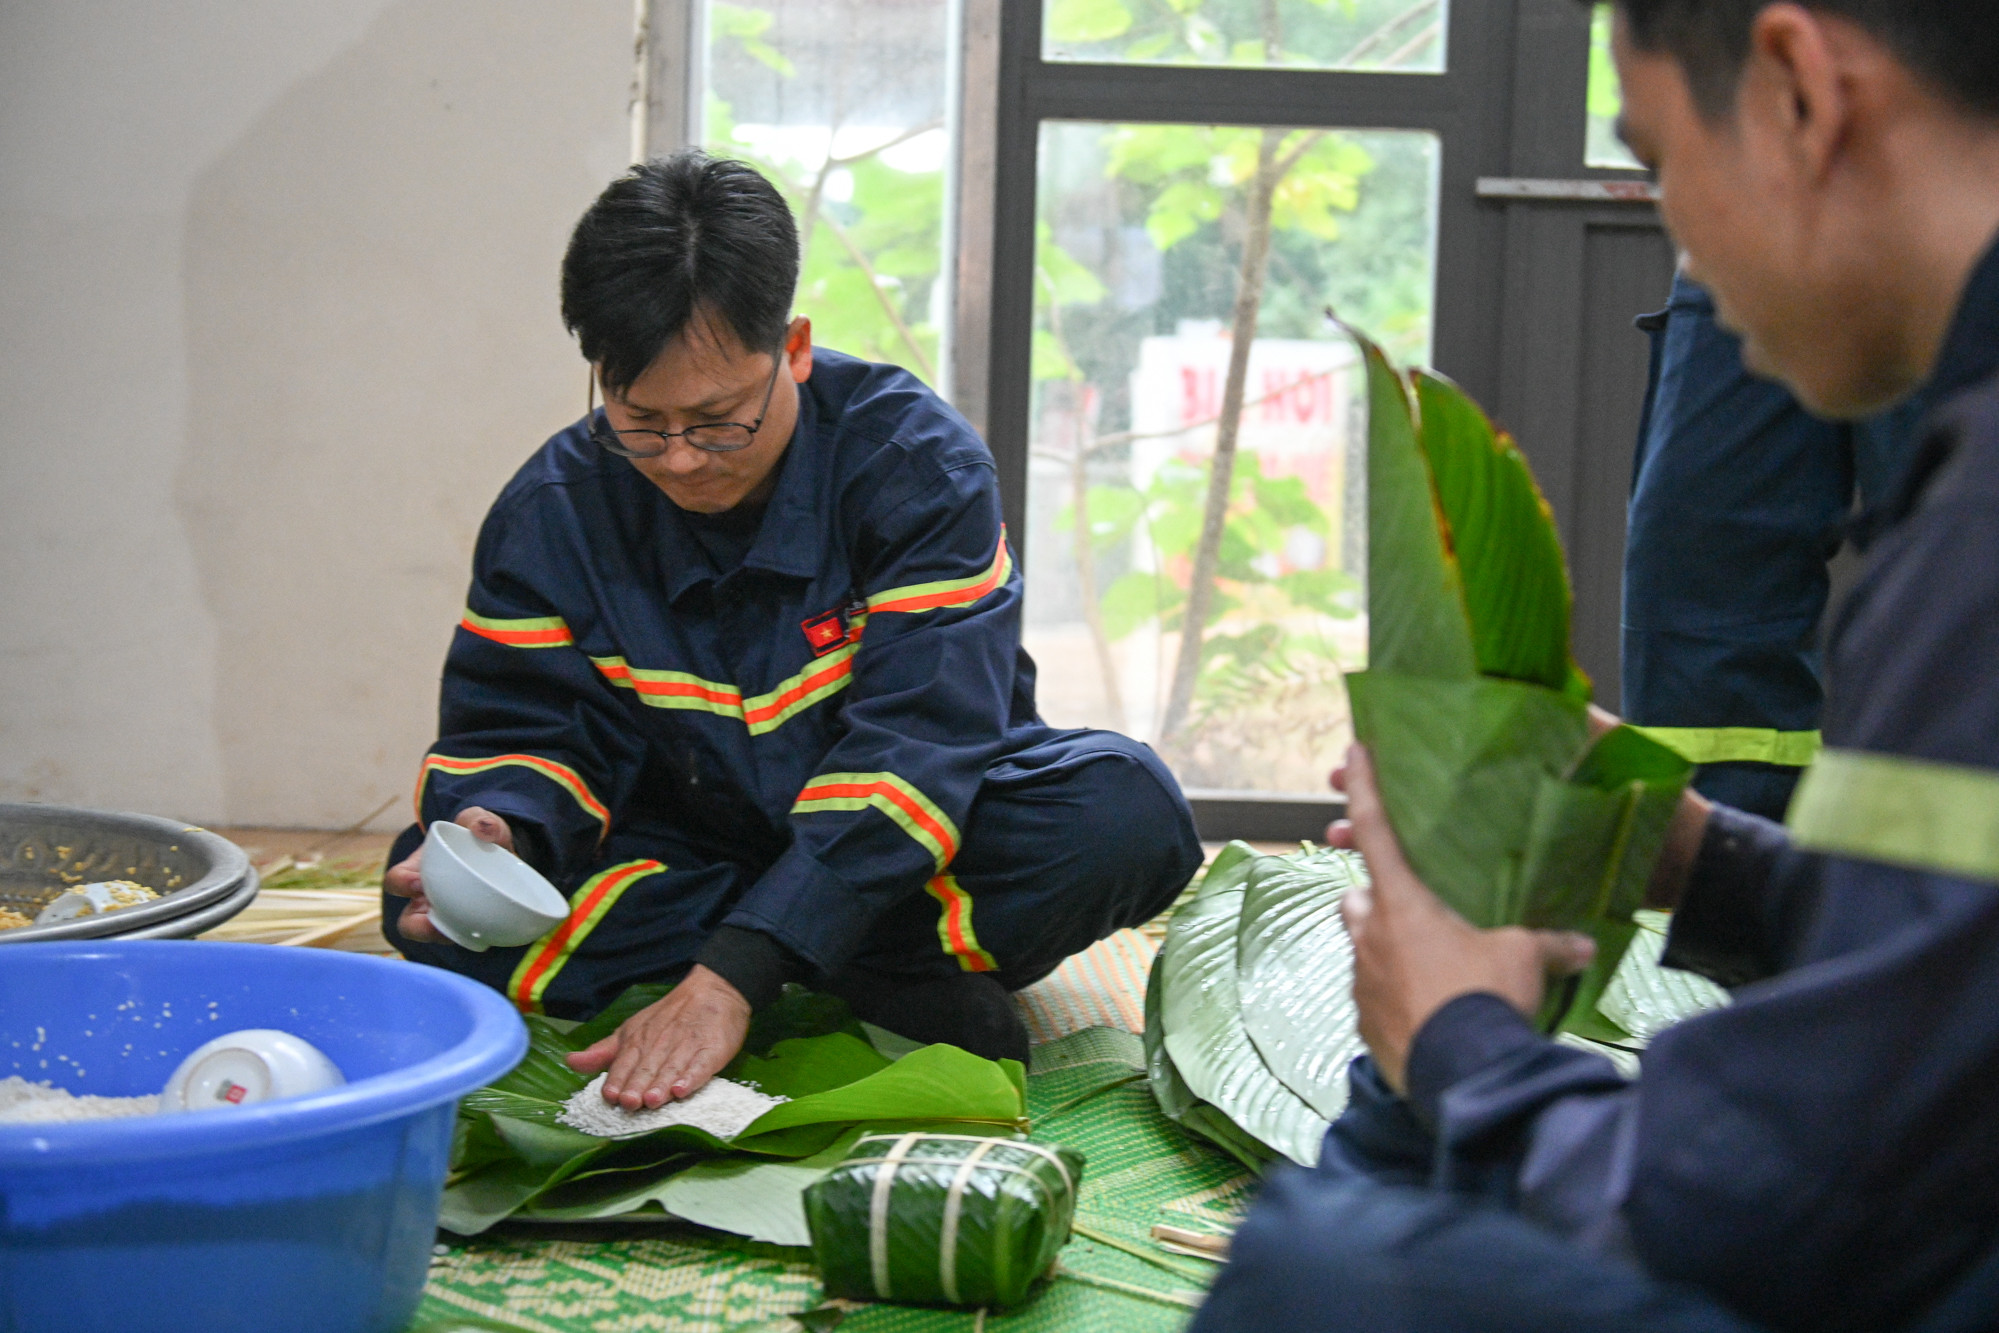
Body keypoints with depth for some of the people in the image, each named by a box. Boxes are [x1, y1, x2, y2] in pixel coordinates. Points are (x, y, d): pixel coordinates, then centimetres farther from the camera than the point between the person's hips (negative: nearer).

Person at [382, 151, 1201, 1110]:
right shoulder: (553, 512, -9)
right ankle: (905, 989, -24)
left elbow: (915, 742, -28)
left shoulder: (914, 463, -20)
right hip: (688, 860, 4)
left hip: (903, 845, -3)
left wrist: (732, 976, -39)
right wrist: (498, 832, -34)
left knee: (1124, 811, -31)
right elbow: (520, 730, -6)